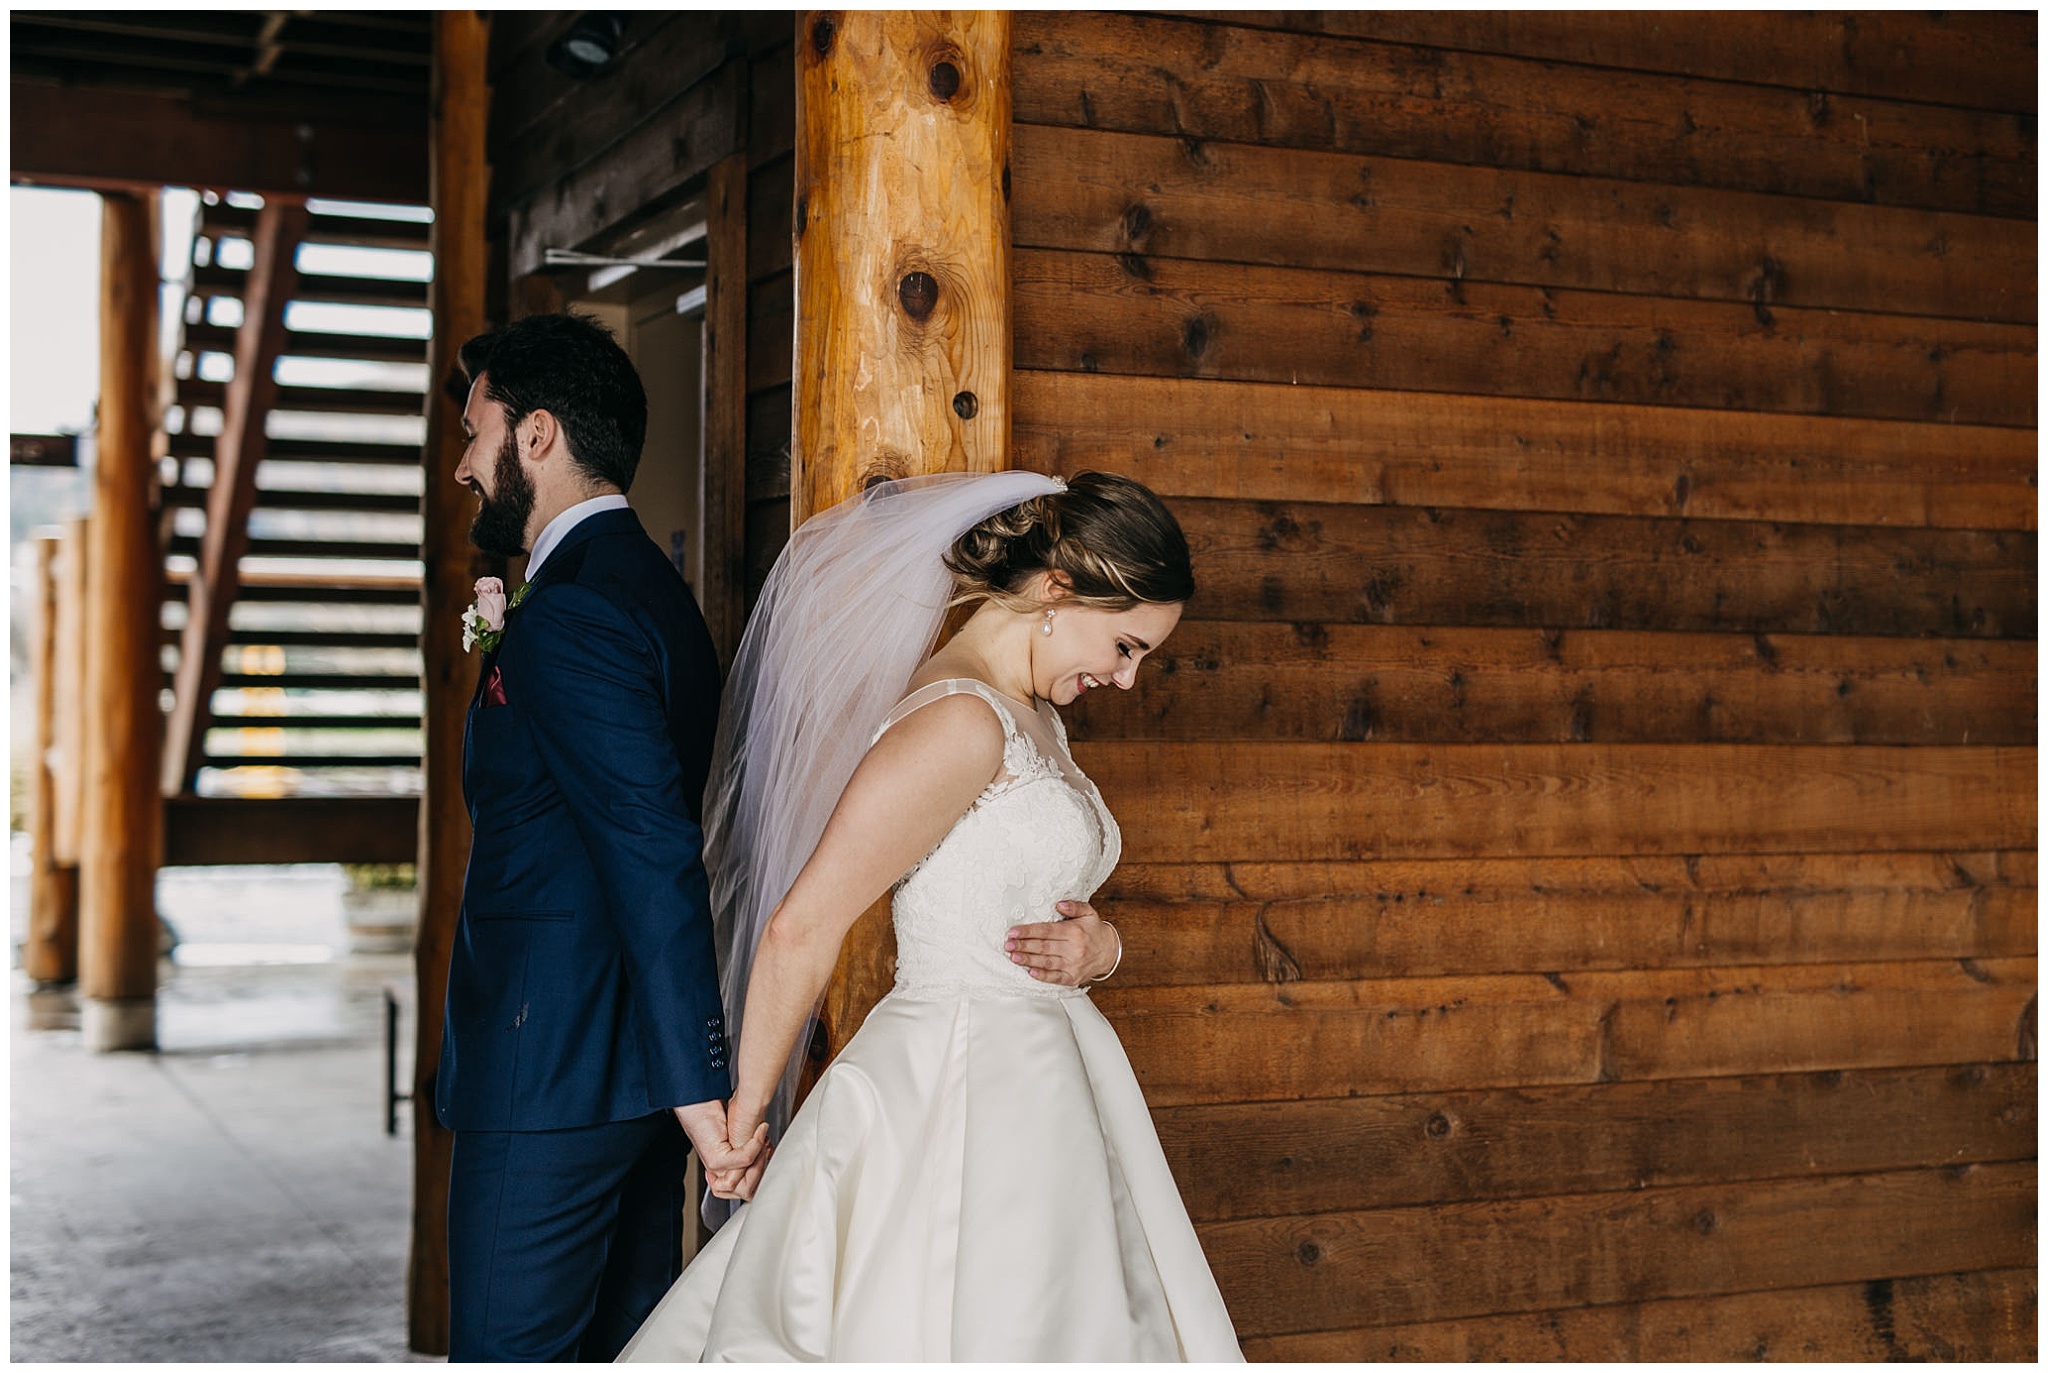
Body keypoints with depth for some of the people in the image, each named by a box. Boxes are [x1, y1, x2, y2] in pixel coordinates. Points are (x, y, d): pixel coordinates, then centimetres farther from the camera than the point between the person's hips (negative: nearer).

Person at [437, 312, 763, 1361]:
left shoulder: (567, 613, -17)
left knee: (509, 1350, -3)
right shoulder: (650, 590, 15)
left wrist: (698, 1084, -24)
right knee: (626, 1345, 16)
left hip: (549, 1076, -10)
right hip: (636, 1072, 10)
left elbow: (655, 858, -24)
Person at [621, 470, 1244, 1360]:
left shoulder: (1029, 718, 14)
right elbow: (802, 926, -19)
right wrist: (750, 1105, -9)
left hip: (1034, 1097, 10)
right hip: (958, 1094, -10)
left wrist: (1099, 946, -2)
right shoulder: (958, 721, -17)